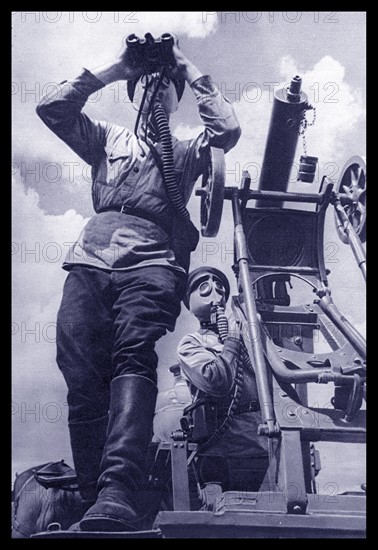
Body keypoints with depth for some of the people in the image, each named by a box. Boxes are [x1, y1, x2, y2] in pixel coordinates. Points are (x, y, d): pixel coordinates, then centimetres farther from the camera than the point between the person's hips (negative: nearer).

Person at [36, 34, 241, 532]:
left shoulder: (188, 152, 29)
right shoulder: (109, 139, 33)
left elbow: (229, 128, 8)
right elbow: (51, 108, 19)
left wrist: (189, 70, 18)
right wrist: (113, 69, 21)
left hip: (152, 262, -2)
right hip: (90, 260, 3)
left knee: (134, 359, -28)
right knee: (82, 378, -16)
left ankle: (118, 497, -44)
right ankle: (94, 500, -19)